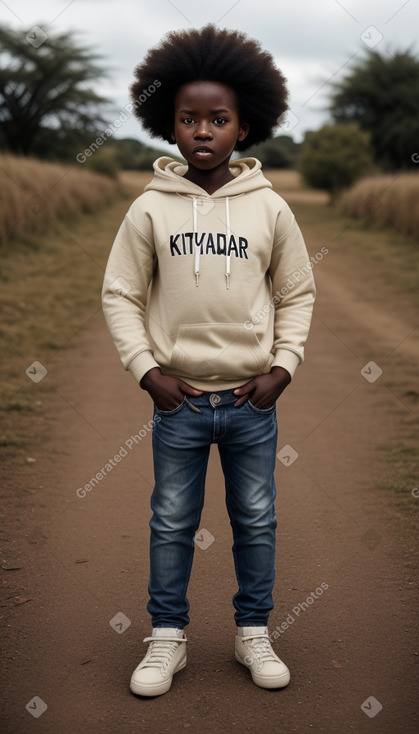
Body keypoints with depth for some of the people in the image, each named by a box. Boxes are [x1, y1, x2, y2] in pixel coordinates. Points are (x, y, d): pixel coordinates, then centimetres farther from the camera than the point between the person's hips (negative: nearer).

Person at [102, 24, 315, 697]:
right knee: (172, 523, 10)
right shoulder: (149, 209, -4)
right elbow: (120, 294, 0)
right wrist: (146, 368, -8)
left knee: (256, 521, 12)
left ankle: (254, 632, 30)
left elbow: (298, 294, 5)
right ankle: (167, 637, 26)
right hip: (179, 398, -1)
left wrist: (283, 367, -4)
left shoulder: (270, 208, -2)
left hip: (253, 401, 1)